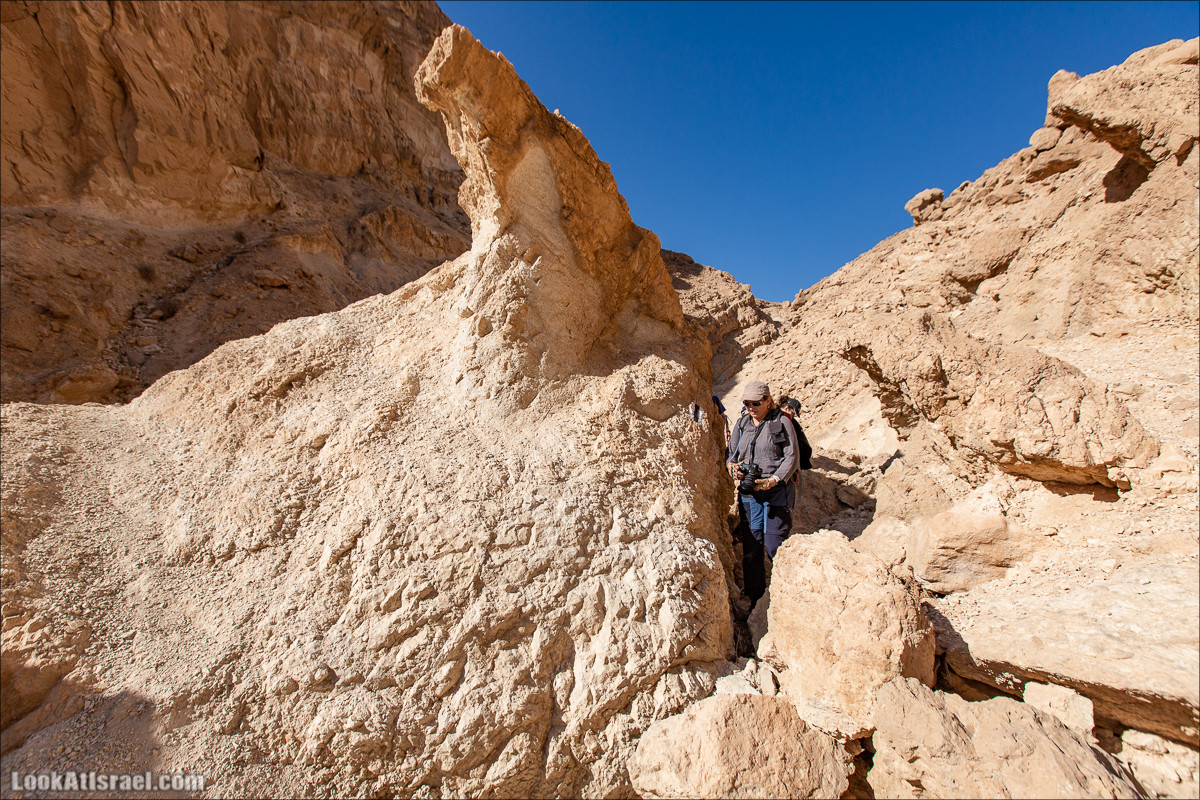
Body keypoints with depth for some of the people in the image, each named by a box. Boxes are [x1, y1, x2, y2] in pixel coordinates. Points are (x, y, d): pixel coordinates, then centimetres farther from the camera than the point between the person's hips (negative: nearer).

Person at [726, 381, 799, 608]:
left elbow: (792, 456, -4)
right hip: (748, 493, 4)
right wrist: (732, 465, -5)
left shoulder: (782, 423, -1)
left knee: (775, 547, -1)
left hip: (776, 492, -4)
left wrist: (773, 480, -15)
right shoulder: (742, 424, 11)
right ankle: (755, 601, 20)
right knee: (750, 548, 6)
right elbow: (731, 452, 17)